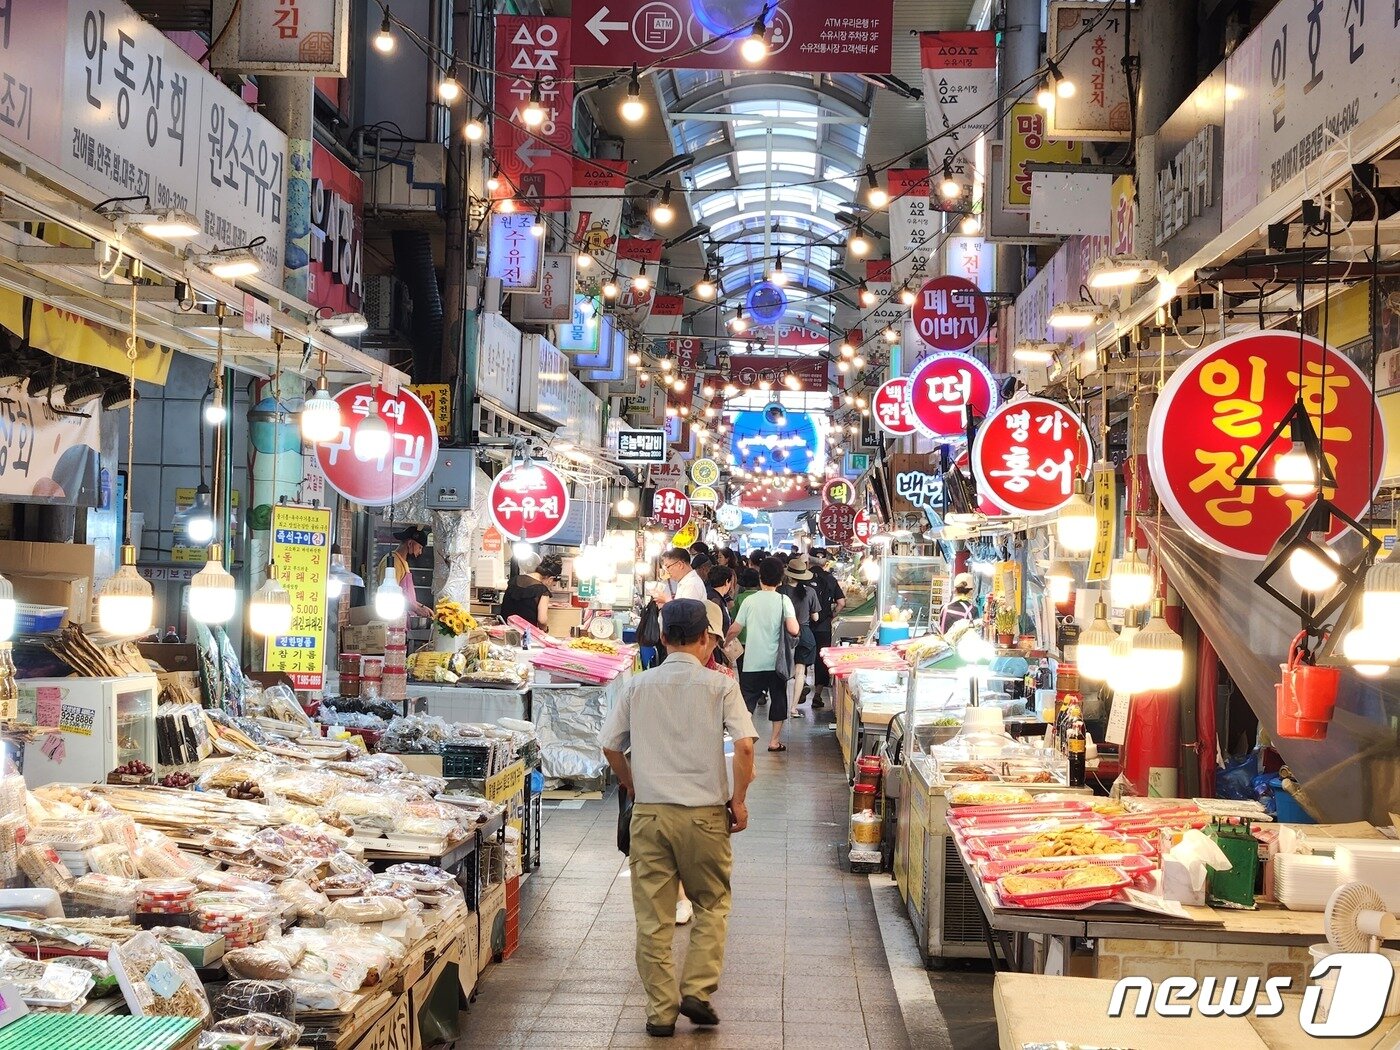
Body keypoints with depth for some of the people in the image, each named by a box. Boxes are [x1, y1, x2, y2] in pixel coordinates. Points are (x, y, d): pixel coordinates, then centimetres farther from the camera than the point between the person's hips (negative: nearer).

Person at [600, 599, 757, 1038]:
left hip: (649, 813, 2)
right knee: (711, 904, 17)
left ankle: (661, 1011, 11)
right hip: (705, 812, -2)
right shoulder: (719, 686, -3)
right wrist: (738, 800, -2)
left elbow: (610, 746, 7)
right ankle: (697, 991, 8)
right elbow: (744, 744, -13)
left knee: (653, 916, 8)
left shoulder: (638, 686, 5)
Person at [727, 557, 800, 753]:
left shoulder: (750, 601, -2)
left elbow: (734, 629, 2)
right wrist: (795, 629, 6)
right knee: (778, 698, 14)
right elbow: (793, 630, -17)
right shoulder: (783, 600, -6)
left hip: (752, 663, 0)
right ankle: (774, 740, 17)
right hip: (776, 662, 0)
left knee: (748, 700, 7)